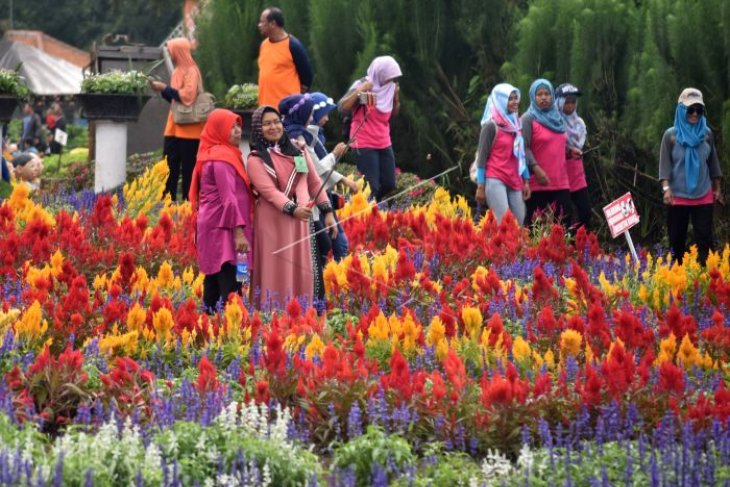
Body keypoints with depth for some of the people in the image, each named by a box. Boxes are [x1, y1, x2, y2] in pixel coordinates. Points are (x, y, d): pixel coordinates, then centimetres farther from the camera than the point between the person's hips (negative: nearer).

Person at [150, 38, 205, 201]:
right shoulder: (177, 71, 16)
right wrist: (161, 89, 7)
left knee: (188, 169, -3)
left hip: (189, 130, -8)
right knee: (169, 169, 5)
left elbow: (187, 95, -22)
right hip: (174, 128, 8)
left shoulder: (191, 71, -10)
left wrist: (165, 88, -15)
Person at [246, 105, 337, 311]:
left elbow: (314, 182, 15)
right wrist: (292, 209, -29)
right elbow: (269, 191, -15)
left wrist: (327, 211, 8)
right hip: (273, 223, -5)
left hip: (302, 220, 5)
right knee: (278, 275, -5)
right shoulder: (256, 160, -3)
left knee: (304, 271, 5)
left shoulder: (298, 151, 13)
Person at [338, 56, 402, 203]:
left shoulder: (388, 88, 8)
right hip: (365, 146, -7)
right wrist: (359, 91, -28)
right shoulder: (362, 86, -10)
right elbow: (343, 107, -21)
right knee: (372, 187, -12)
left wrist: (395, 96, 2)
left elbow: (393, 113, 18)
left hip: (384, 144, 7)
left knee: (389, 184, 6)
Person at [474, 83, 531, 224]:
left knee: (518, 224, 1)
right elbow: (482, 157, -6)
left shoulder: (516, 124, 14)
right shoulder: (491, 126, -5)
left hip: (514, 181, 7)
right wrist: (481, 187, -9)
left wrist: (526, 181, 14)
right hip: (495, 180, -7)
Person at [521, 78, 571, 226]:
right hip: (538, 183, -6)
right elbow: (524, 148, -12)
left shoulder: (557, 118, 19)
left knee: (564, 222, -1)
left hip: (561, 182, 6)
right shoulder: (528, 119, -1)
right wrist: (536, 168, -25)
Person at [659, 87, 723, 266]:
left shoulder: (707, 133, 4)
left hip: (703, 196, 2)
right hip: (678, 196, -2)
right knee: (677, 238, 4)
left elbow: (713, 162, 12)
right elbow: (664, 164, -5)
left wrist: (717, 188, 14)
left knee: (704, 237, -3)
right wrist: (666, 188, -17)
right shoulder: (671, 135, -3)